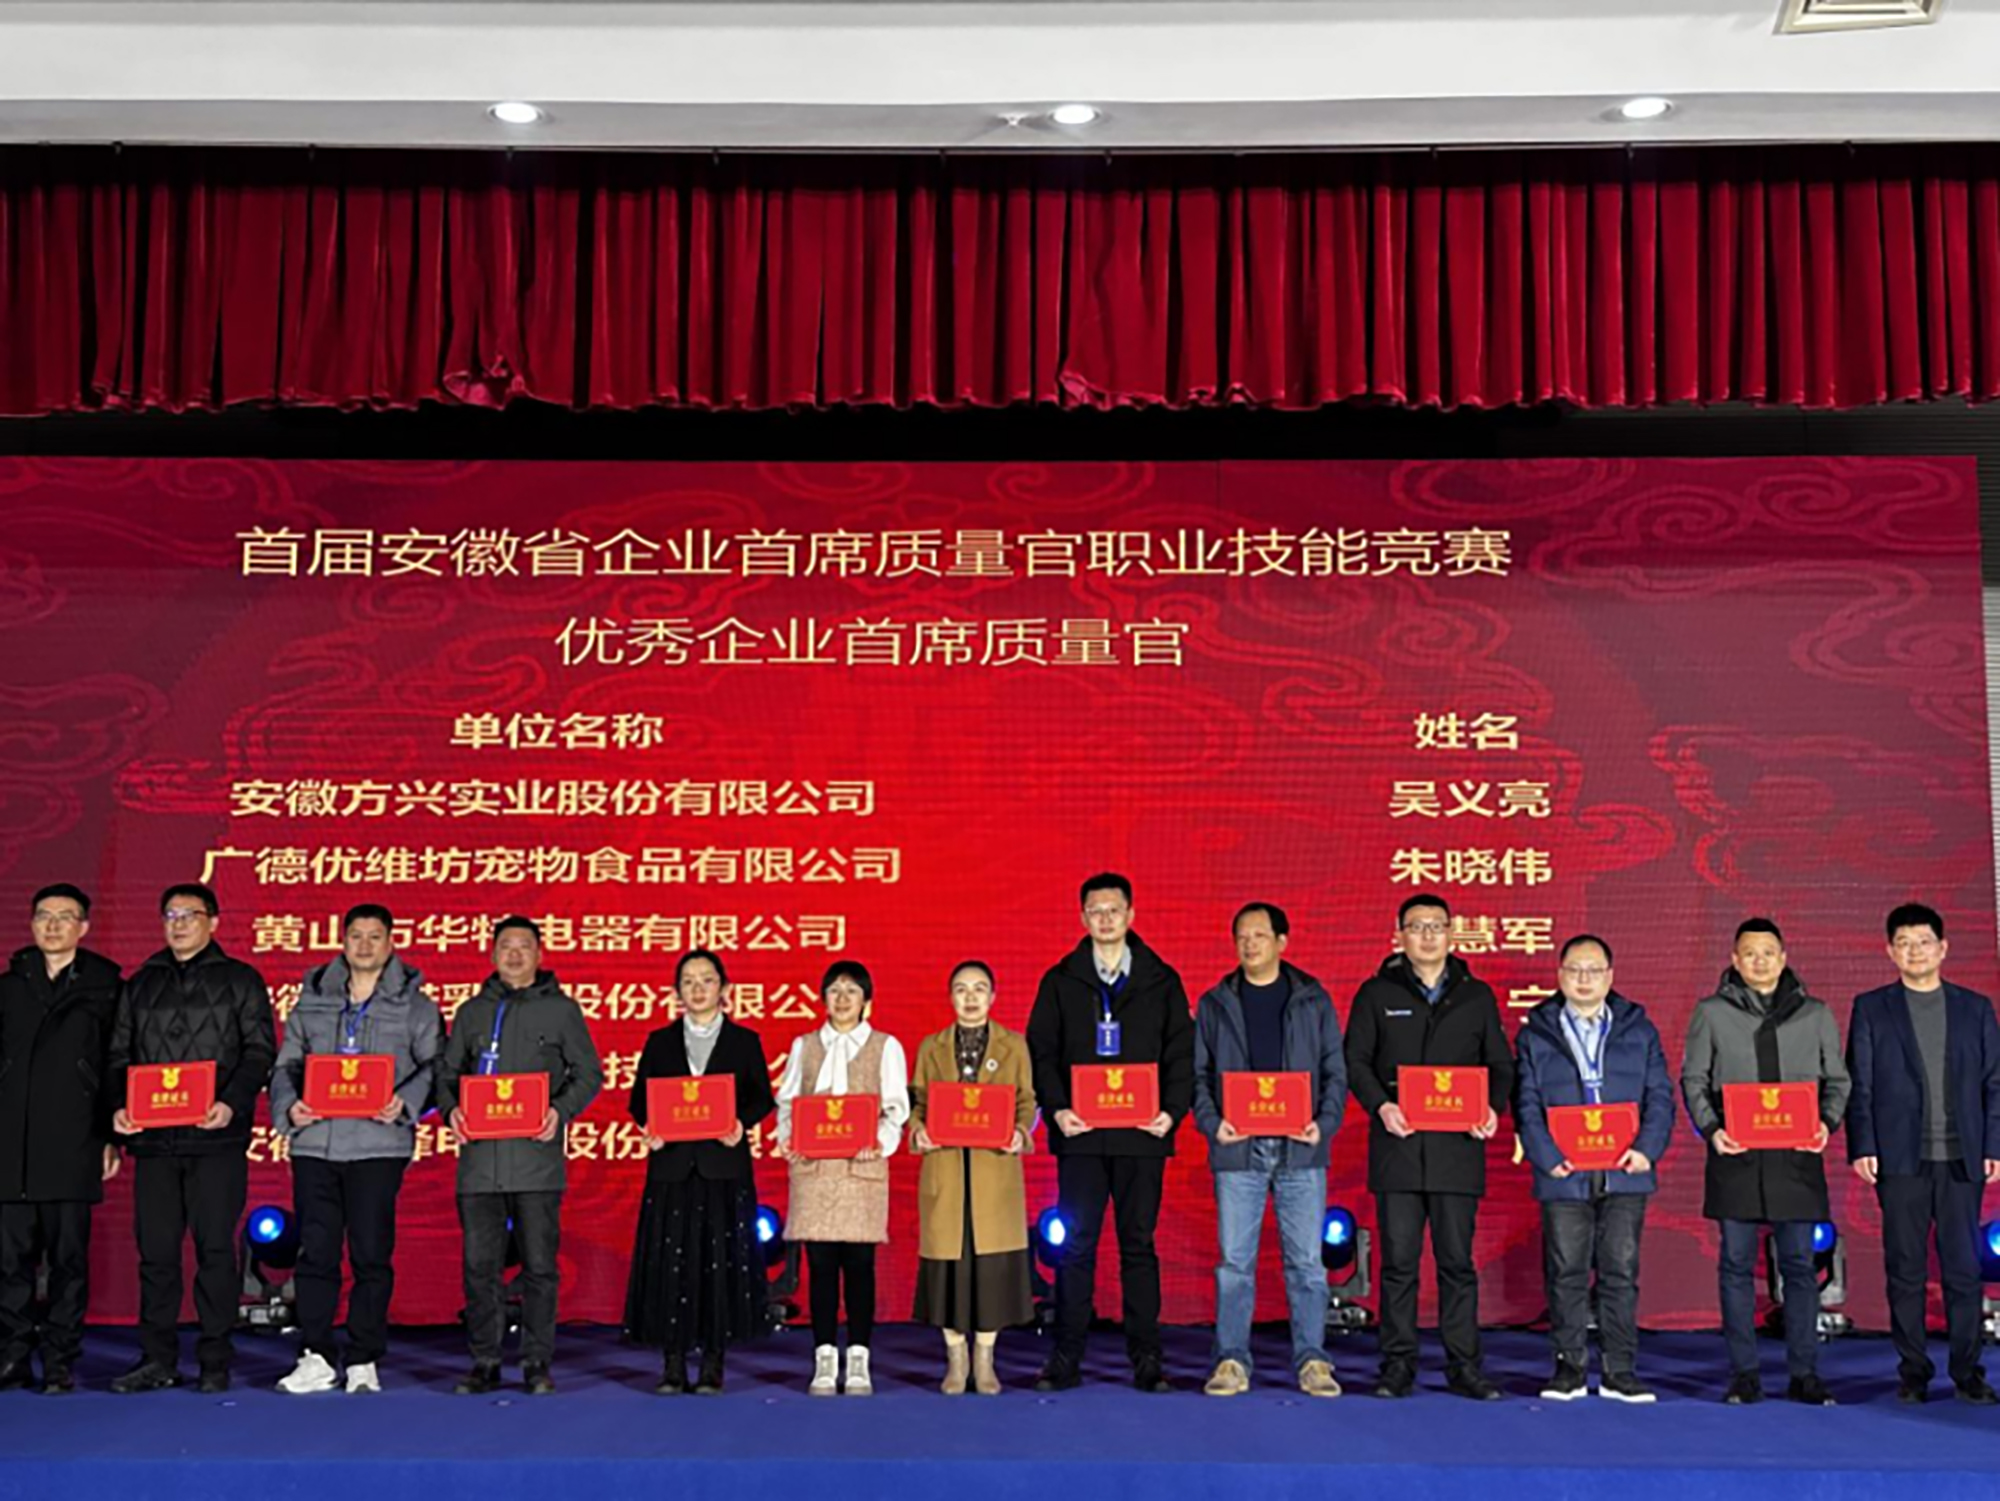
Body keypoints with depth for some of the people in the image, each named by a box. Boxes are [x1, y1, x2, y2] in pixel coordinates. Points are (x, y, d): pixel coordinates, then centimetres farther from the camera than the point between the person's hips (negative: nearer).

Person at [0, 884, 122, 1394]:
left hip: (72, 1146, -3)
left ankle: (60, 1363, 7)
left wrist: (112, 1137, -3)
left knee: (68, 1258, 0)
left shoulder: (104, 987, 5)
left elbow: (117, 1065, 2)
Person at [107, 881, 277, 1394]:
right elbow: (119, 1055, 15)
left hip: (217, 1139, -3)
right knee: (155, 1250, 5)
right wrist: (119, 1106, -3)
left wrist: (232, 1103, -17)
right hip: (154, 1139, 3)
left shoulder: (241, 981, 7)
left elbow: (259, 1051, -1)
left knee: (215, 1248, -2)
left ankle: (215, 1361, 5)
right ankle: (158, 1359, 14)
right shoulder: (140, 985, 17)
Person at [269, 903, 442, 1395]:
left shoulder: (414, 1005, 6)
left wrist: (406, 1103, -16)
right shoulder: (312, 1000, 14)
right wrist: (288, 1104, -5)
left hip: (378, 1143, -3)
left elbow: (436, 1066, 1)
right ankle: (316, 1357, 11)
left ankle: (364, 1361, 9)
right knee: (315, 1252, 3)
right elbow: (287, 1064, 15)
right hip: (315, 1141, 3)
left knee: (371, 1253, 0)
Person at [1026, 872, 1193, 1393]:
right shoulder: (1061, 980, 7)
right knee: (1076, 1245, 3)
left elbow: (1181, 1052, 5)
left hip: (1141, 1135, 0)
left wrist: (1172, 1110, -9)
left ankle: (1146, 1357, 11)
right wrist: (1056, 1108, -9)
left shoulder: (1161, 980, 7)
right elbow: (1041, 1051, 5)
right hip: (1080, 1134, 0)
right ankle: (1066, 1358, 9)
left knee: (1138, 1245, 5)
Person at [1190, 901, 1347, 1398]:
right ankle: (1231, 1359, 9)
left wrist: (1325, 1122, -7)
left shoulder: (1313, 1001, 8)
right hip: (1237, 1150, 0)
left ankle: (1311, 1359, 10)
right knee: (1234, 1261, 2)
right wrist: (1211, 1122, -7)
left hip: (1300, 1150, 0)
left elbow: (1335, 1071, 7)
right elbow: (1198, 1073, 8)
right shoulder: (1215, 1004, 9)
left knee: (1306, 1260, 2)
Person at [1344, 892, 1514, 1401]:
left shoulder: (1477, 995, 12)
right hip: (1397, 1147, -1)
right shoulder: (1377, 994, 8)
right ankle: (1398, 1366, 9)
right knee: (1399, 1260, 2)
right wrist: (1381, 1106, -12)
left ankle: (1464, 1365, 10)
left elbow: (1500, 1064, 13)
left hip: (1457, 1148, 1)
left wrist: (1492, 1109, -6)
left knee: (1457, 1260, 3)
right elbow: (1355, 1059, 4)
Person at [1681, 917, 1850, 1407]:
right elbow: (1693, 1079, 7)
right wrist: (1710, 1129, -7)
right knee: (1737, 1265, 2)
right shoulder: (1712, 1013, 7)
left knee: (1799, 1264, 3)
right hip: (1735, 1156, -1)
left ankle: (1804, 1373, 11)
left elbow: (1837, 1079, 14)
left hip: (1796, 1157, 1)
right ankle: (1743, 1375, 8)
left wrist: (1826, 1122, -4)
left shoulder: (1815, 1015, 11)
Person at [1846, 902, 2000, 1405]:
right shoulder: (1871, 1009, 7)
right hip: (1900, 1158, -1)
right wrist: (1861, 1148, -5)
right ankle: (1913, 1370, 11)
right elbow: (1858, 1086, 3)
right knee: (1906, 1269, 3)